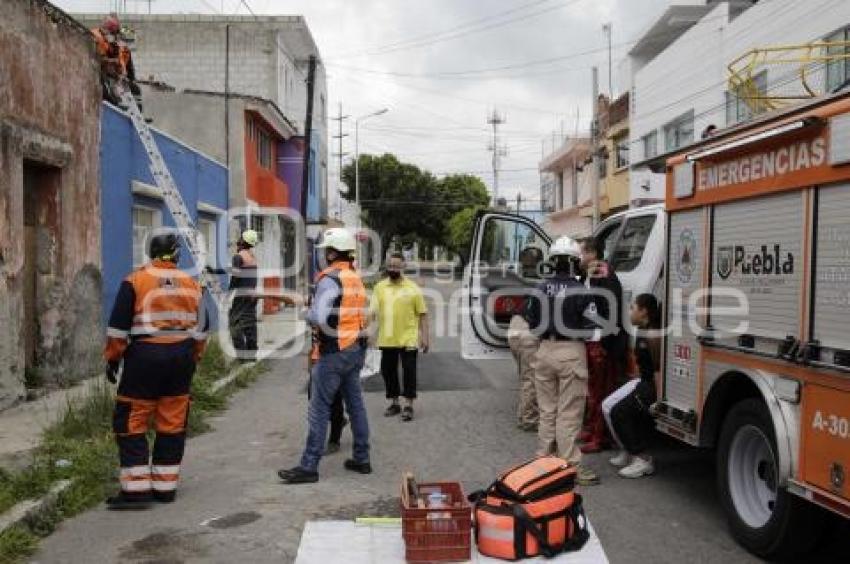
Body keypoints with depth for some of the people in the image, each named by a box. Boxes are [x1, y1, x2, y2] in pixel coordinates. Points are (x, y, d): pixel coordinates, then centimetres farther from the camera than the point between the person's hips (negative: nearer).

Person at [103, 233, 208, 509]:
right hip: (182, 357, 5)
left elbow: (119, 327, -6)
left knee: (131, 423, 2)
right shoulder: (191, 284, 10)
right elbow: (201, 329, 15)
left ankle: (136, 489, 0)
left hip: (145, 355, -5)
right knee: (172, 424, 10)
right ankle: (165, 486, 17)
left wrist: (112, 359, 4)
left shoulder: (135, 281, -4)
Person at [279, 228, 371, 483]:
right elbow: (362, 314, 12)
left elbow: (319, 318, -22)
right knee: (355, 404, 14)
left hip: (334, 351, -8)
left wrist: (308, 313, -3)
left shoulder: (329, 279, -15)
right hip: (357, 349, 8)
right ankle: (362, 459, 21)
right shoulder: (357, 278, 10)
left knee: (319, 409, -3)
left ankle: (309, 466, 1)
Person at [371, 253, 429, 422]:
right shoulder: (380, 287, 4)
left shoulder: (412, 288, -3)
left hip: (408, 338, -3)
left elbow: (422, 314, -1)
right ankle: (394, 403, 26)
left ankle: (408, 406, 10)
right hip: (387, 339, 3)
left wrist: (425, 336, -5)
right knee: (388, 370, 11)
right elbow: (373, 310, 0)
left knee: (409, 371, 0)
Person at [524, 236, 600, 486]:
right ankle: (570, 465, 5)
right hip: (571, 352, -5)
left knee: (547, 410, 15)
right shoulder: (579, 291, -12)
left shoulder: (540, 289, 3)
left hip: (545, 350, 5)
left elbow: (531, 320, 9)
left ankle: (544, 458, 24)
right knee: (569, 414, 0)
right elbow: (590, 324, -10)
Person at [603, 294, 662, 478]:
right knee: (608, 406, 3)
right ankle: (627, 451, 15)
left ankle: (642, 460, -7)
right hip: (643, 381, 10)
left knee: (620, 412, -17)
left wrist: (658, 400, -23)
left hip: (655, 385, -10)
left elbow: (659, 370, -23)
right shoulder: (641, 331, 8)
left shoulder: (654, 336, -22)